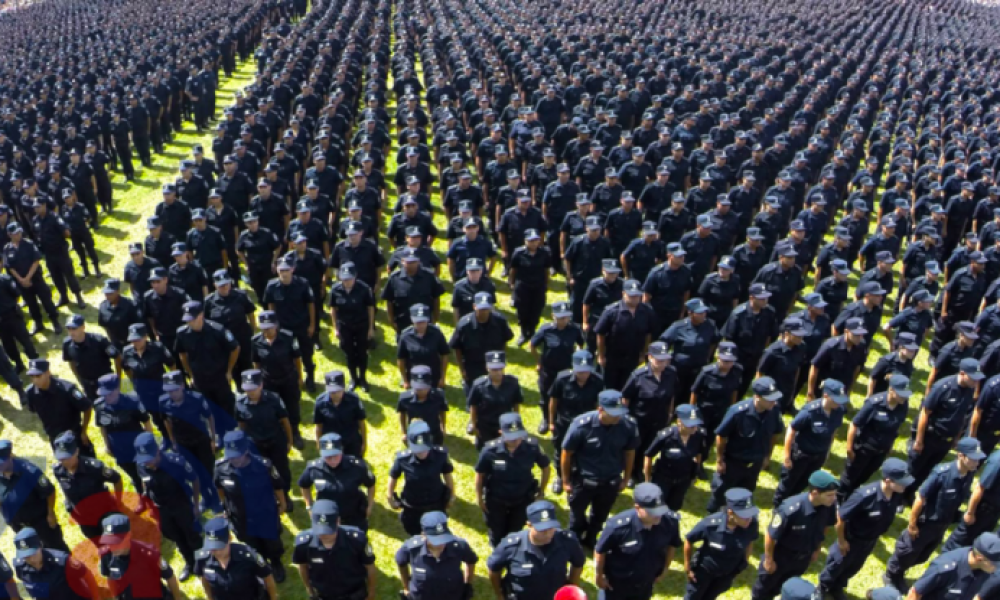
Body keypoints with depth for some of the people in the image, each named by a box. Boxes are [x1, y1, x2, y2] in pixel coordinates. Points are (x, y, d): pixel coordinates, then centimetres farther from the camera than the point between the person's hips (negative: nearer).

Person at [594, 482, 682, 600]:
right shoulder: (619, 525, -38)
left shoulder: (671, 522, -27)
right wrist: (599, 575, -7)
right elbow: (600, 550, -19)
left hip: (645, 583, 4)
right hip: (616, 581, -3)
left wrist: (665, 568, 6)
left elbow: (672, 544, -3)